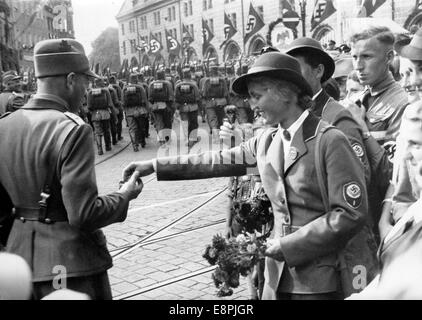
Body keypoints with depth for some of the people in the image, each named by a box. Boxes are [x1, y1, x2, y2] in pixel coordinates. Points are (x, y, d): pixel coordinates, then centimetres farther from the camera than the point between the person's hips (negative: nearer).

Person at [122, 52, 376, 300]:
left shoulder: (330, 141, -15)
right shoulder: (267, 141, 4)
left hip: (321, 281, -5)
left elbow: (352, 214, -18)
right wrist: (155, 166, 7)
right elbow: (220, 161, 9)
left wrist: (289, 245, -16)